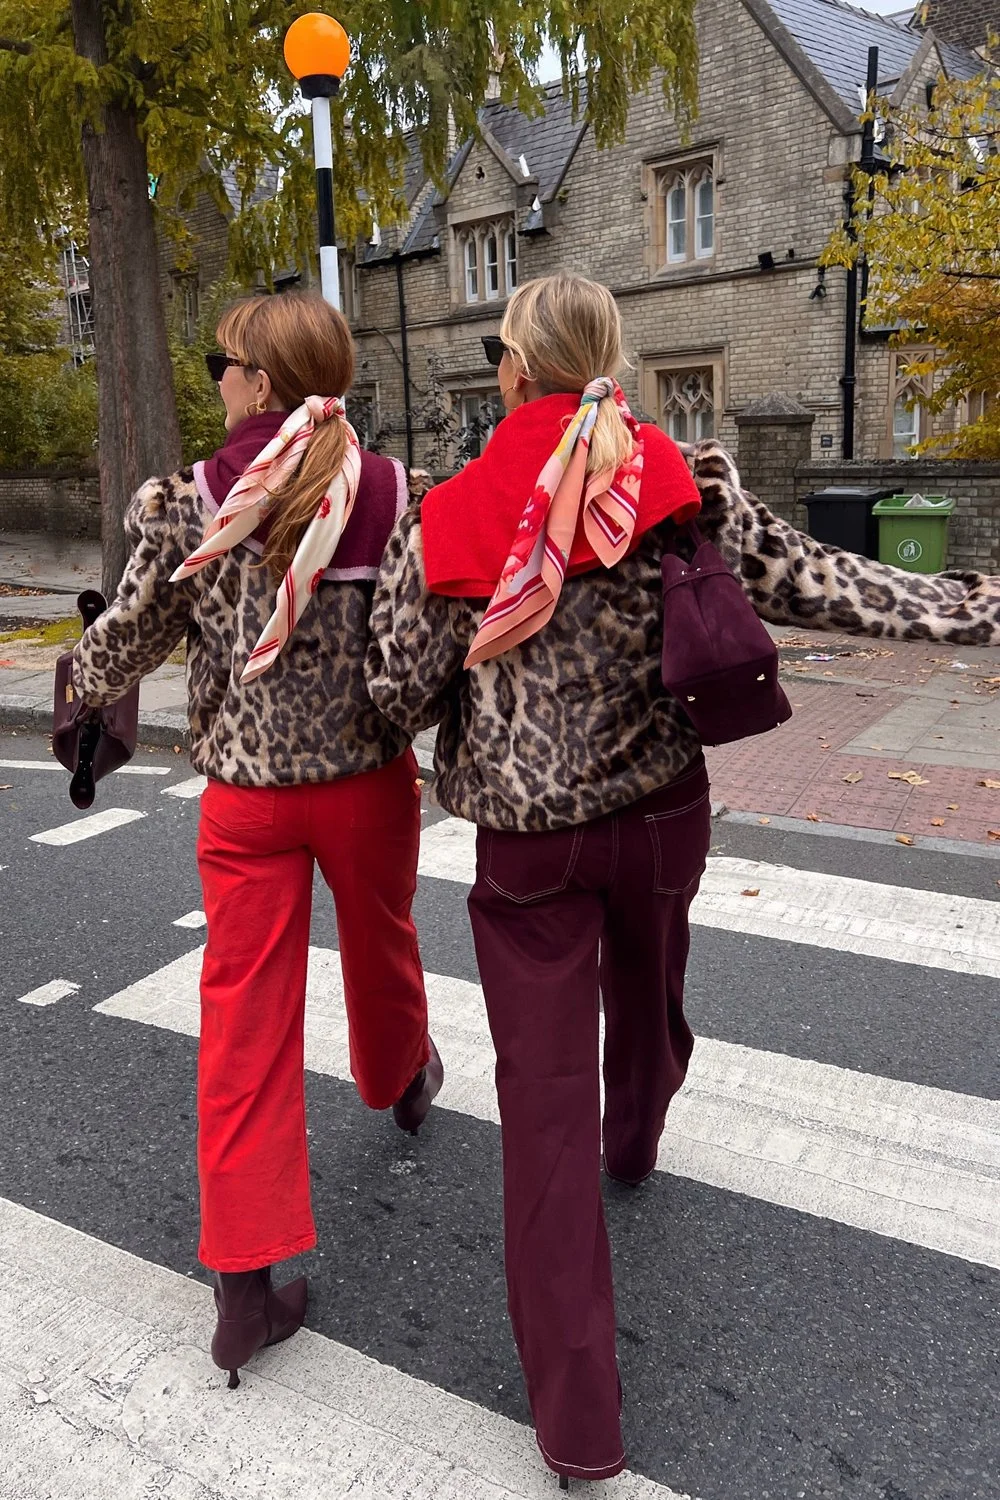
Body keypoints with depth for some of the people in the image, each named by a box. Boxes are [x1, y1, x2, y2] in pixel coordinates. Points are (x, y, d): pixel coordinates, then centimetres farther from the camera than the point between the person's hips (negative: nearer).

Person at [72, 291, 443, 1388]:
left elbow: (129, 639, 0)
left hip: (246, 794, -1)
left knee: (246, 1021, 8)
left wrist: (84, 688, 21)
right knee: (380, 948, 27)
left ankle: (244, 1290, 14)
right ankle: (402, 1080, 58)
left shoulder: (186, 502, -9)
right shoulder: (392, 493, -8)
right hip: (369, 779, 1)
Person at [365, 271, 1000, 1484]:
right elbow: (821, 587, -4)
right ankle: (634, 1146, 62)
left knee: (544, 1090, 6)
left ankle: (577, 1416, 12)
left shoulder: (447, 521, -11)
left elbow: (399, 693, -7)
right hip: (661, 814, 3)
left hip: (527, 839, -2)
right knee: (647, 999, 29)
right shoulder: (689, 492, -8)